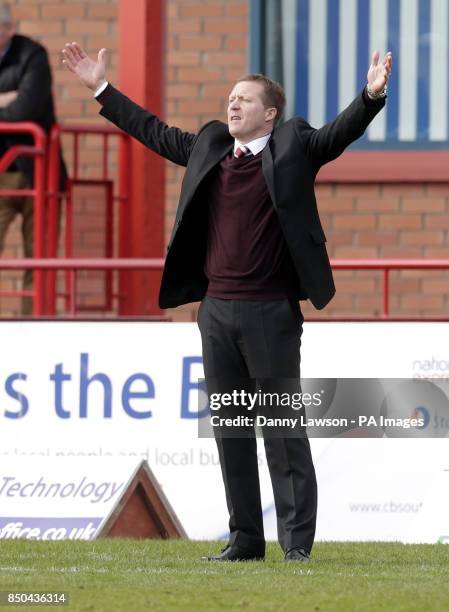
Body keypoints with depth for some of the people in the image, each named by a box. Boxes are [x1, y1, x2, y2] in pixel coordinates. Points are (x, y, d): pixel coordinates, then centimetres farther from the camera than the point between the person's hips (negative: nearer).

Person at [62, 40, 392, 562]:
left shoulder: (293, 147, -1)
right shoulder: (209, 146, 13)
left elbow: (339, 134, -13)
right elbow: (154, 132, 23)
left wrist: (371, 96, -31)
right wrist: (100, 88, 25)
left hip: (271, 311, -6)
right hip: (216, 308, 6)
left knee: (283, 430, -3)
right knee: (230, 430, 9)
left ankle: (297, 542, -1)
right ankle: (244, 539, 16)